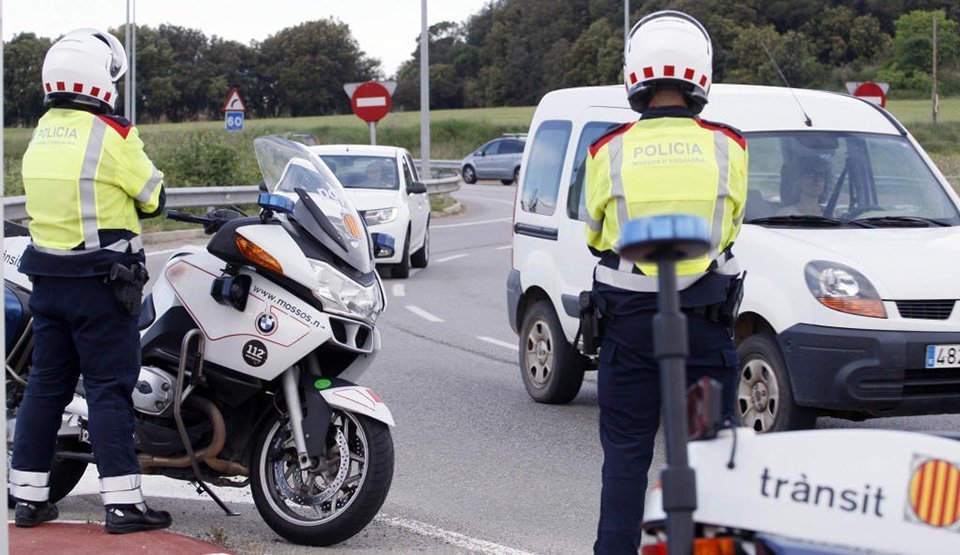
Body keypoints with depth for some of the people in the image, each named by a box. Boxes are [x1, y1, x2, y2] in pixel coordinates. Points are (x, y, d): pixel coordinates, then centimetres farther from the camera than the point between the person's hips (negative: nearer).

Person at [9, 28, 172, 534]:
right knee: (109, 387, -5)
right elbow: (152, 197, -5)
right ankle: (122, 502, -5)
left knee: (45, 384, 12)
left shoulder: (41, 134, 8)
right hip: (101, 279, -7)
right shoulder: (111, 135, -14)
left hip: (46, 277, 7)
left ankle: (27, 497, 16)